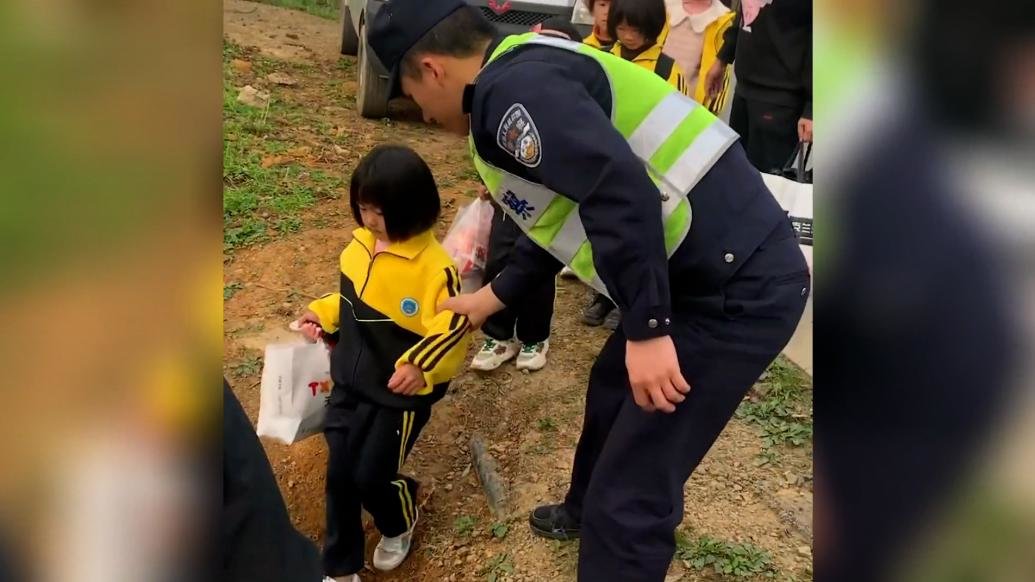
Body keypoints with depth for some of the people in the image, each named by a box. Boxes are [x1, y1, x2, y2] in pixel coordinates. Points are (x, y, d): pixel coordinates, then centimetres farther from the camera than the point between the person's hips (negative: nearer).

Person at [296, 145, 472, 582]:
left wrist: (421, 365, -33)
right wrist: (322, 314, 3)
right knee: (339, 473, 10)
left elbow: (455, 328, -22)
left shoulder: (433, 266, -23)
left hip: (400, 394, -6)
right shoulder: (360, 244, -1)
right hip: (349, 382, 6)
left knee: (372, 476, 2)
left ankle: (399, 526, 39)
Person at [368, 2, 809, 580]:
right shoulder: (529, 78, 18)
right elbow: (565, 218, 27)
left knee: (633, 491, -1)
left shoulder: (513, 89, -15)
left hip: (738, 287, -11)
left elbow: (622, 194, -28)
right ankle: (589, 513, 56)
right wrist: (490, 298, 35)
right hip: (722, 272, 11)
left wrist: (646, 330, -21)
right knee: (612, 390, 30)